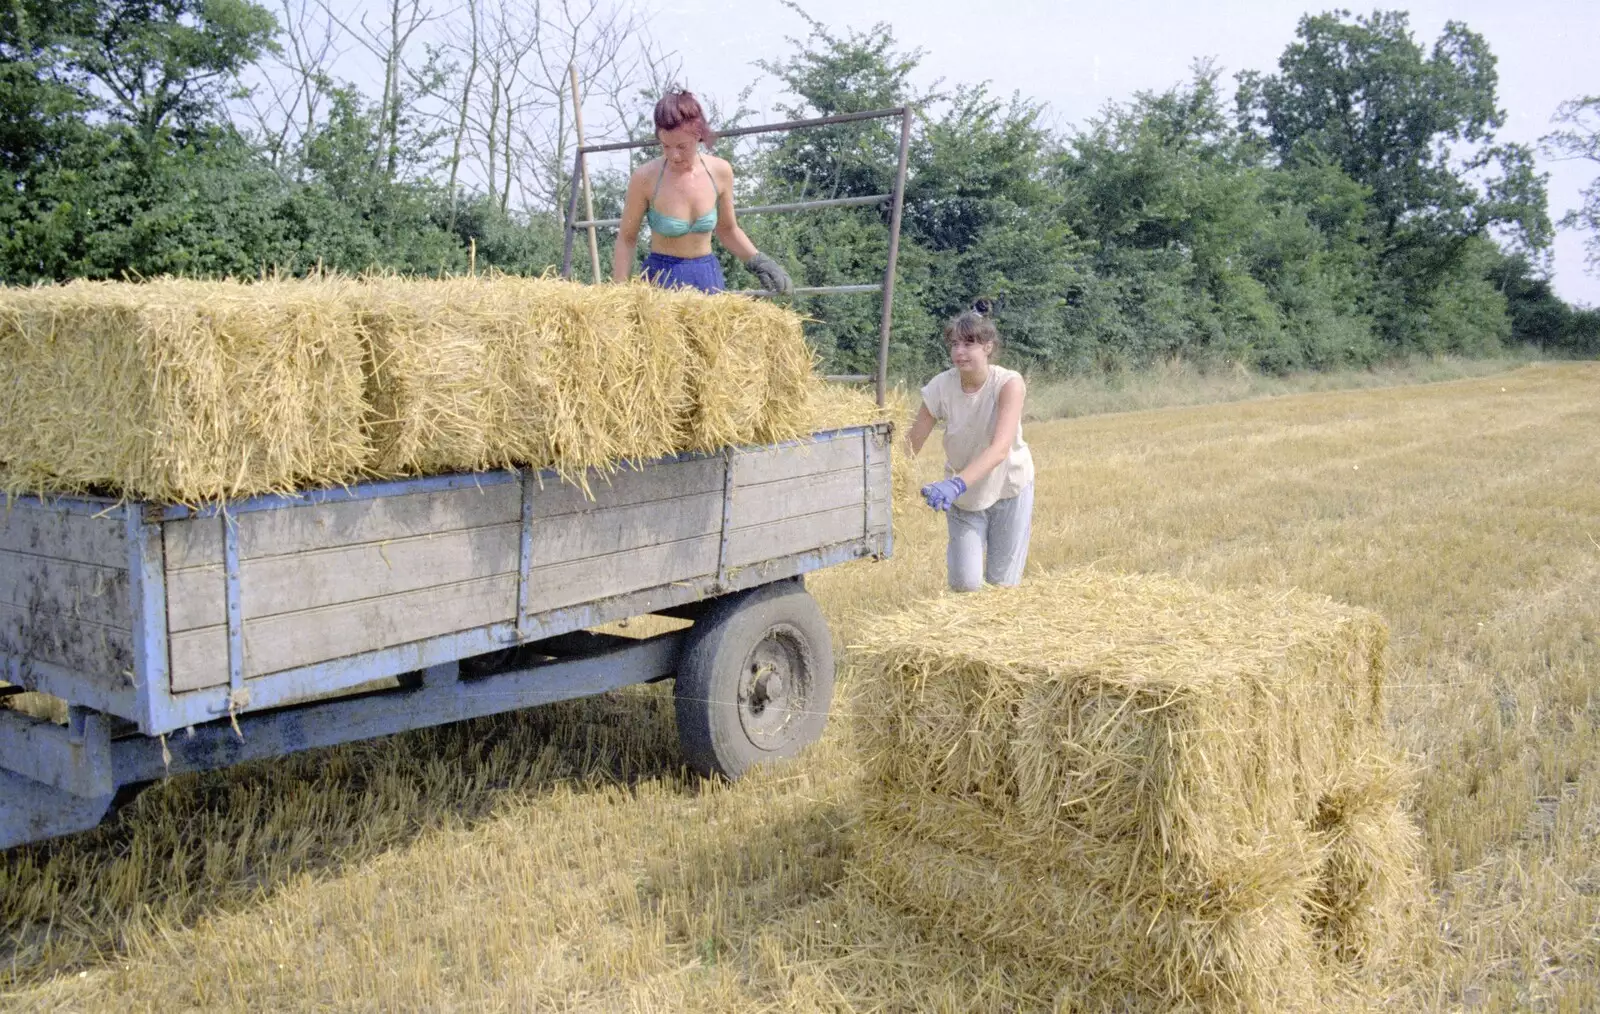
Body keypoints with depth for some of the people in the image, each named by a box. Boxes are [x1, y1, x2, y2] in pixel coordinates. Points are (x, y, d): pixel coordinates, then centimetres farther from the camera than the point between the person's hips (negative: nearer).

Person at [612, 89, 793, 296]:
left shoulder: (720, 172, -5)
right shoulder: (645, 178, -13)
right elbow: (626, 239, -3)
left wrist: (758, 262, -2)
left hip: (708, 278, 3)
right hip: (661, 279, -3)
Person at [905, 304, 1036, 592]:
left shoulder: (1009, 383, -25)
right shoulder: (940, 387, -19)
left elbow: (1000, 448, -37)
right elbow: (911, 446, -17)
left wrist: (956, 484, -51)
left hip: (1009, 485, -1)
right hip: (964, 493, 1)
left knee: (1002, 585, 3)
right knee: (965, 584, -4)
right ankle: (959, 547, 29)